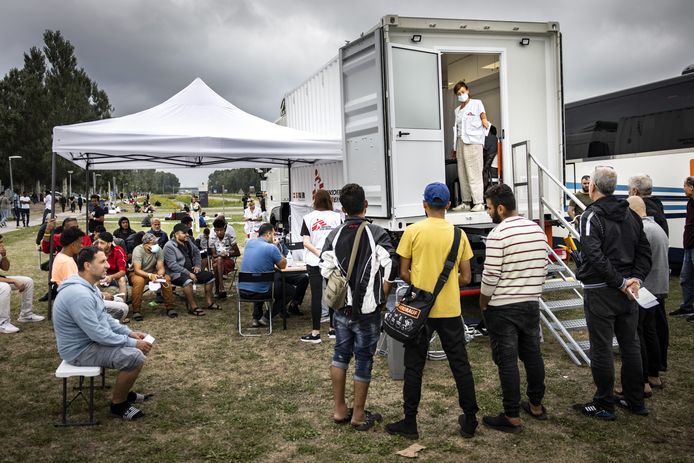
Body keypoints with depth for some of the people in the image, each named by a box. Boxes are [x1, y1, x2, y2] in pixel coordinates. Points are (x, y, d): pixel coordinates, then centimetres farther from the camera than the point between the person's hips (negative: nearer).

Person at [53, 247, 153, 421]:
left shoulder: (88, 286, 5)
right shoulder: (79, 294, -29)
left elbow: (104, 318, 15)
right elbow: (98, 334, -29)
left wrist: (129, 332, 3)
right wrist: (132, 342, -20)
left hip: (92, 338, 11)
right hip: (80, 350, -11)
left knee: (138, 345, 12)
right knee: (135, 357, -23)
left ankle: (124, 392, 24)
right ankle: (118, 404, -3)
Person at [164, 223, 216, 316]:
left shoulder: (188, 241, 8)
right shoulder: (169, 246, -17)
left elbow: (196, 252, 25)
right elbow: (172, 265, -23)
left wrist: (197, 265, 8)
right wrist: (188, 273, -25)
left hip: (190, 270, 9)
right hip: (176, 273, -9)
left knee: (209, 276, 4)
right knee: (188, 281, -39)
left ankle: (209, 302, 8)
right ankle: (193, 307, -30)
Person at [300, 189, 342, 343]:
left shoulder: (308, 218, 0)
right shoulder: (336, 217, 0)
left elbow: (306, 242, -8)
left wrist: (319, 253, -13)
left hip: (314, 261, -1)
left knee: (316, 296, 1)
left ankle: (316, 333, 4)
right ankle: (333, 329, 19)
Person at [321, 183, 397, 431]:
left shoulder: (334, 235, 0)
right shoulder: (377, 234, -12)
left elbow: (326, 271, 0)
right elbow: (389, 270, -17)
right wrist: (381, 298, -2)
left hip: (341, 307, 4)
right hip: (367, 309, -4)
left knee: (340, 355, 17)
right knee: (363, 360, 6)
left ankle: (339, 409, 25)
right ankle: (358, 415, 16)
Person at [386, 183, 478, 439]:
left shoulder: (412, 231, -7)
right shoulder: (459, 234, 0)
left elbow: (404, 273, -3)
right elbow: (465, 278, 3)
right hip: (450, 310, 2)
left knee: (414, 367, 8)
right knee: (460, 365, 13)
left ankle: (410, 423, 15)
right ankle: (470, 420, 23)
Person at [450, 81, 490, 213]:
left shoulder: (477, 103, 7)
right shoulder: (457, 110, 20)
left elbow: (484, 120, 4)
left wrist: (485, 124, -17)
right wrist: (454, 148, 15)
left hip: (473, 142, -5)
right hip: (461, 142, 6)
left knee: (474, 173, -11)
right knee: (462, 174, 3)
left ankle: (479, 202, -11)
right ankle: (465, 202, 7)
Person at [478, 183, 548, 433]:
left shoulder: (498, 234, -18)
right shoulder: (537, 230, 5)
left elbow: (490, 276, -17)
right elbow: (543, 269, 10)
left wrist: (483, 304, -3)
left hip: (502, 308, -7)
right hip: (531, 304, 7)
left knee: (507, 361, 1)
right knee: (532, 354, 18)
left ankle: (512, 417, 7)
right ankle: (536, 405, 32)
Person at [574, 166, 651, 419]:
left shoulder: (591, 216, -13)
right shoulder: (631, 215, 11)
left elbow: (595, 256, -23)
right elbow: (644, 251, 8)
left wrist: (620, 282, -17)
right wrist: (635, 279, -1)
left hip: (600, 291, -7)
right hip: (627, 292, 7)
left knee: (601, 349, 2)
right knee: (630, 345, 16)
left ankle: (604, 404, 11)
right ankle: (635, 400, 27)